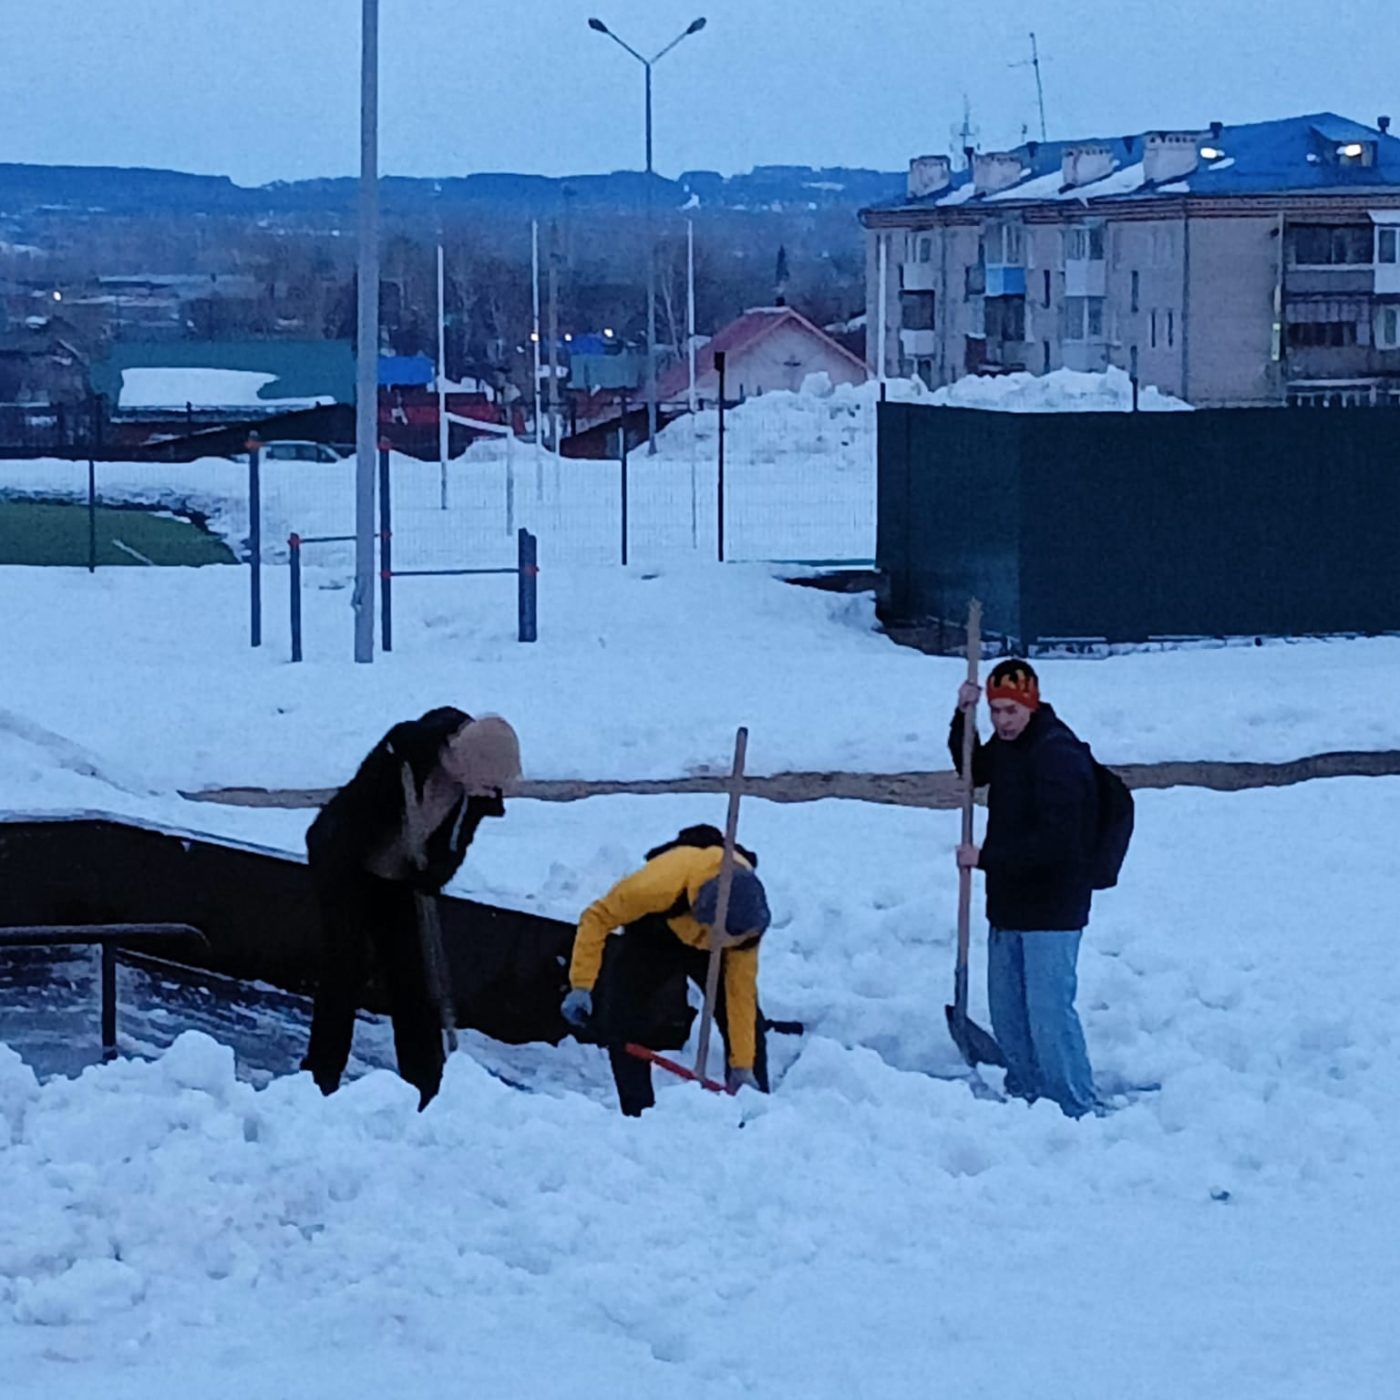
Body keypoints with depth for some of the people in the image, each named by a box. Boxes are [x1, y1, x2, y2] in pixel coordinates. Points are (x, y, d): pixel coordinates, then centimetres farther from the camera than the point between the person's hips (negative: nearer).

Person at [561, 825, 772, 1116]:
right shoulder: (660, 884, -45)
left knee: (747, 1022, -9)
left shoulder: (746, 919, -33)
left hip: (703, 950, 2)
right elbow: (598, 917, -29)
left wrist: (743, 1069, -23)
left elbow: (741, 992, -25)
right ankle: (638, 1117, -7)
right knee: (624, 1021, -16)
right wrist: (582, 985, -30)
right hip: (651, 936, -2)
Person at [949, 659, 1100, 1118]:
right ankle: (1024, 1093, 28)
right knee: (1007, 1009, 16)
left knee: (1049, 1009, -12)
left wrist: (986, 857, -19)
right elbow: (974, 770, 30)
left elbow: (1053, 841, -27)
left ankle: (1074, 1109, -7)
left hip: (1051, 908, -10)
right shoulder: (1008, 746, 9)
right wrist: (964, 719, 11)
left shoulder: (1059, 756, -21)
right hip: (1009, 903, 10)